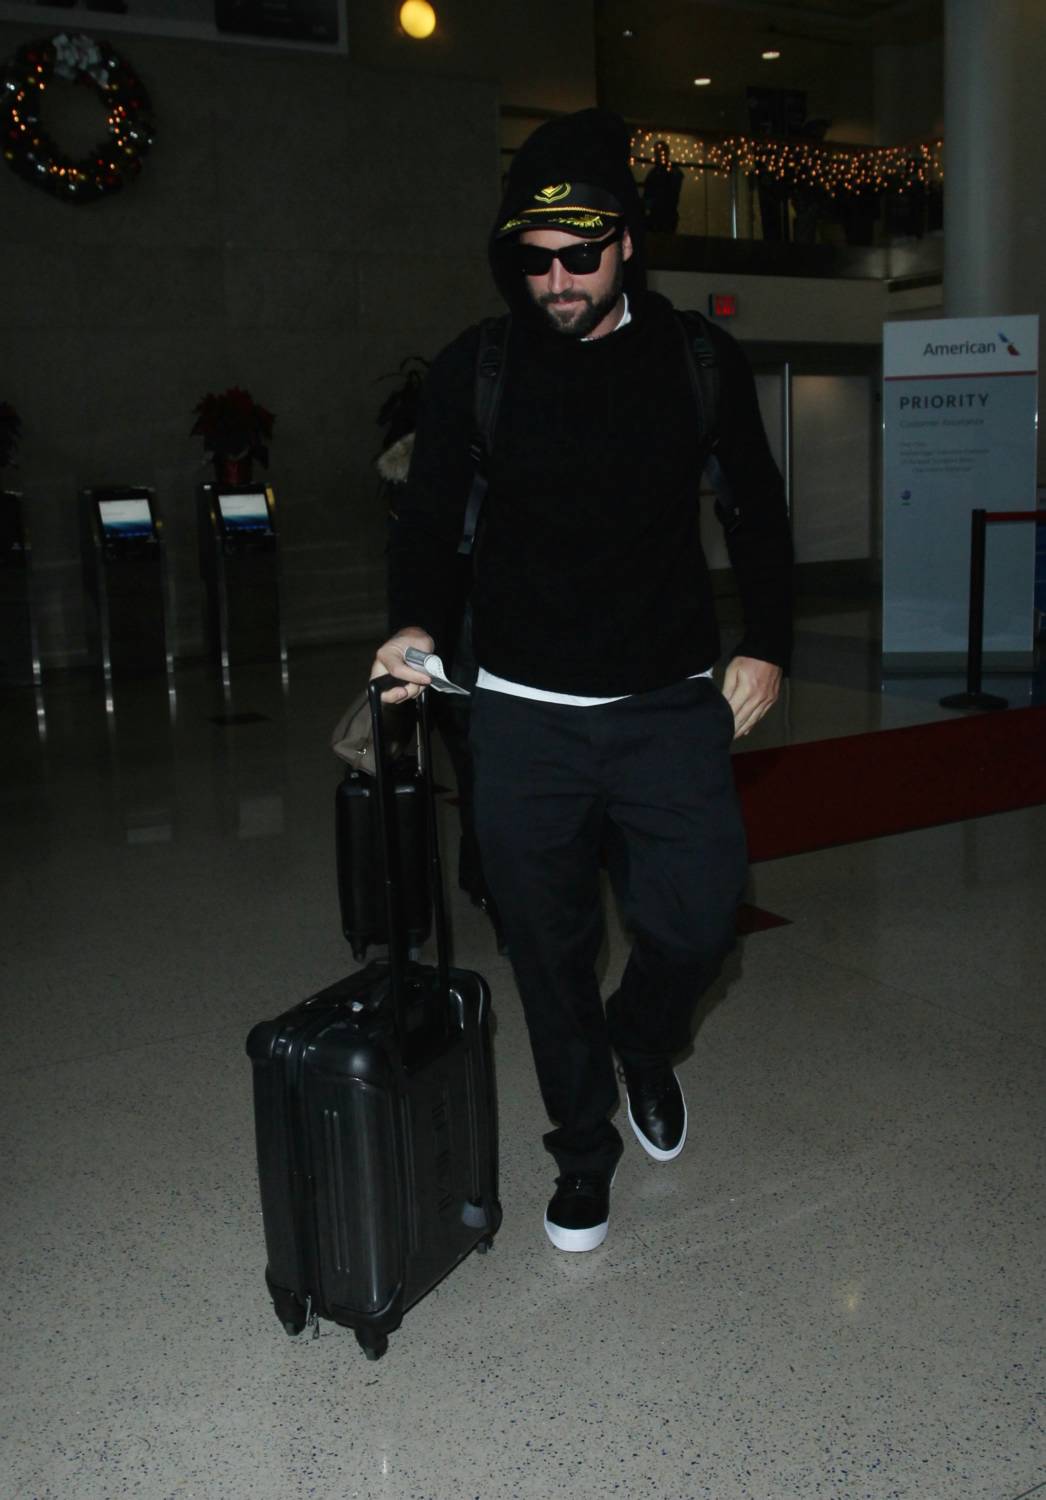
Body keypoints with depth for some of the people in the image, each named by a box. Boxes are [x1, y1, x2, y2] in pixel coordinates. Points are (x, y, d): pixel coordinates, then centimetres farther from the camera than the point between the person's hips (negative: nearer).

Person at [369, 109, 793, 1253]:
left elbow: (757, 512, 12)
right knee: (551, 952, 8)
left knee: (696, 921, -3)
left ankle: (643, 1045, 34)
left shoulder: (700, 361, 3)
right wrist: (415, 624, -14)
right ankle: (583, 1149, 31)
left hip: (674, 702, 0)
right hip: (525, 716, 0)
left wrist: (766, 645, 4)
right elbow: (428, 517, 5)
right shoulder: (473, 371, 2)